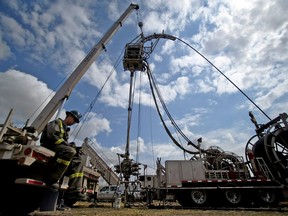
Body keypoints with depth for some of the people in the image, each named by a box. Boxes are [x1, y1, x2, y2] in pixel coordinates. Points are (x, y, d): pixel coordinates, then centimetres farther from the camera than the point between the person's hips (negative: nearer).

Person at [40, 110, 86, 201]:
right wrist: (68, 145, -19)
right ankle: (51, 179, -30)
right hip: (49, 146, -8)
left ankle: (74, 190, -16)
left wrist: (71, 145, -4)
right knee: (70, 151, -36)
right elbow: (51, 136, -15)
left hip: (59, 148, 9)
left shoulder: (66, 129, 29)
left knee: (77, 162, -9)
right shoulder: (57, 122, 4)